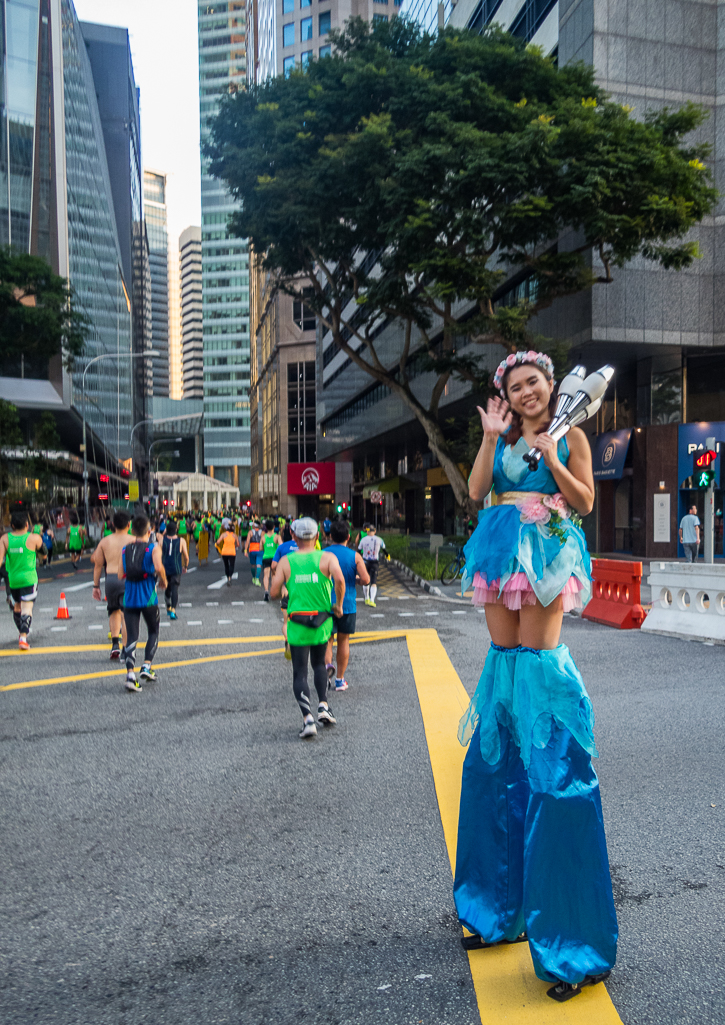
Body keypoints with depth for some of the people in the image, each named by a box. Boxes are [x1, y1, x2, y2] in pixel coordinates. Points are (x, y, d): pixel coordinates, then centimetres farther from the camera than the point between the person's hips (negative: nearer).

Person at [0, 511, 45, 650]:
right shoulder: (34, 538, -8)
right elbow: (43, 553, 7)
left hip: (12, 579, 4)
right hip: (29, 579, -4)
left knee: (17, 607, 22)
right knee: (27, 608, -6)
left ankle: (21, 632, 36)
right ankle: (23, 637, -20)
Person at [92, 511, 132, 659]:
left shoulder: (105, 541, 8)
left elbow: (97, 565, 10)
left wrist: (96, 586, 16)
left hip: (110, 579, 3)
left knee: (114, 611, 20)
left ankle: (115, 644, 8)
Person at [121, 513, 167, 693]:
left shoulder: (125, 550, 7)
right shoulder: (153, 548, -5)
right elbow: (158, 567, -22)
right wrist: (164, 581, -4)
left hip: (129, 598, 3)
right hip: (148, 598, -3)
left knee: (131, 637, 4)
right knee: (153, 632, 17)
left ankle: (130, 673, -9)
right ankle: (147, 666, 3)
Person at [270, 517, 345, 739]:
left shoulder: (285, 561, -1)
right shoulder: (327, 558, -4)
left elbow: (274, 593, -5)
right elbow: (340, 581, -22)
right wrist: (339, 605, -7)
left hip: (297, 624, -1)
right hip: (322, 623, 1)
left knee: (300, 673, 5)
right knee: (319, 664, 24)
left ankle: (308, 718, -9)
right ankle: (323, 706, 10)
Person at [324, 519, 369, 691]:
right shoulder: (355, 556, -5)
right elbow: (366, 580, -12)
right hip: (348, 605, 0)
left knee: (327, 639, 9)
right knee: (343, 641, 12)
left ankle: (328, 665, -20)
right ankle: (340, 680, 17)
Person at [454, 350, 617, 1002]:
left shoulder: (570, 437, 6)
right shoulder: (501, 437, 16)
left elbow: (585, 502, 1)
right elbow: (477, 491, 4)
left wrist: (551, 459, -9)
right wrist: (491, 438, -1)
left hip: (548, 549, -5)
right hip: (502, 547, 5)